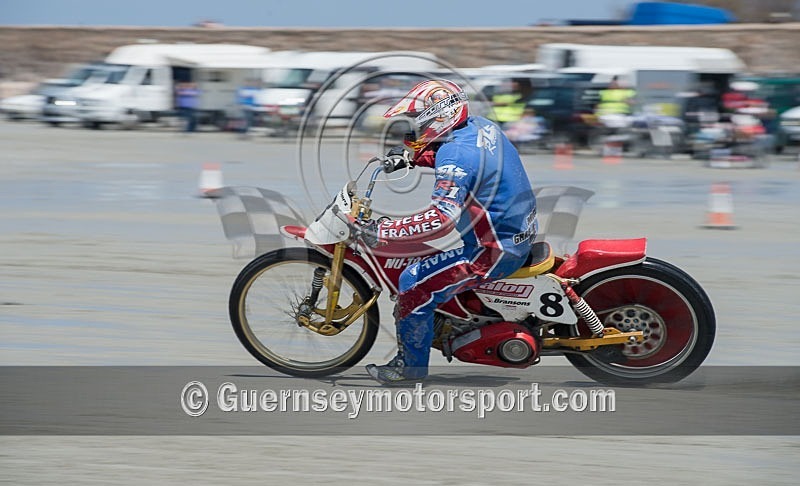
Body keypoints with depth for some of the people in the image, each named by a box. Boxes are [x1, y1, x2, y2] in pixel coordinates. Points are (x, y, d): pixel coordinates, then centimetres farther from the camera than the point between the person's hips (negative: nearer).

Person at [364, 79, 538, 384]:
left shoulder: (456, 154, -26)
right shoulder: (480, 126, 2)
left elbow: (441, 219, -36)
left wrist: (380, 232, -33)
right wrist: (411, 156, 11)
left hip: (496, 251, -10)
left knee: (414, 285, -9)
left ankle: (410, 365, 7)